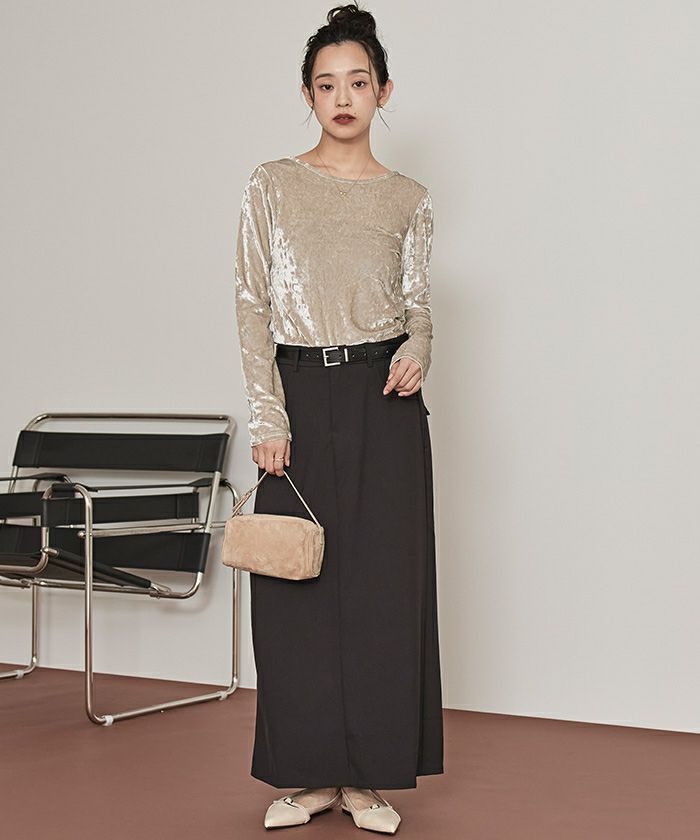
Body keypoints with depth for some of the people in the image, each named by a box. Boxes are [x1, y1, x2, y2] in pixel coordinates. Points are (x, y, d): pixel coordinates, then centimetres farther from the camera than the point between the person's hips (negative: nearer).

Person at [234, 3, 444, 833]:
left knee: (381, 579, 1)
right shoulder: (271, 186, 5)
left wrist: (417, 351, -14)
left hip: (381, 401, 0)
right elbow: (252, 305, 1)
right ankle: (310, 771, 14)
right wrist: (267, 416, -8)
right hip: (300, 397, 0)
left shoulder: (409, 200, 7)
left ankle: (369, 773, 13)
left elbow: (417, 304, 10)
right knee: (296, 583, 2)